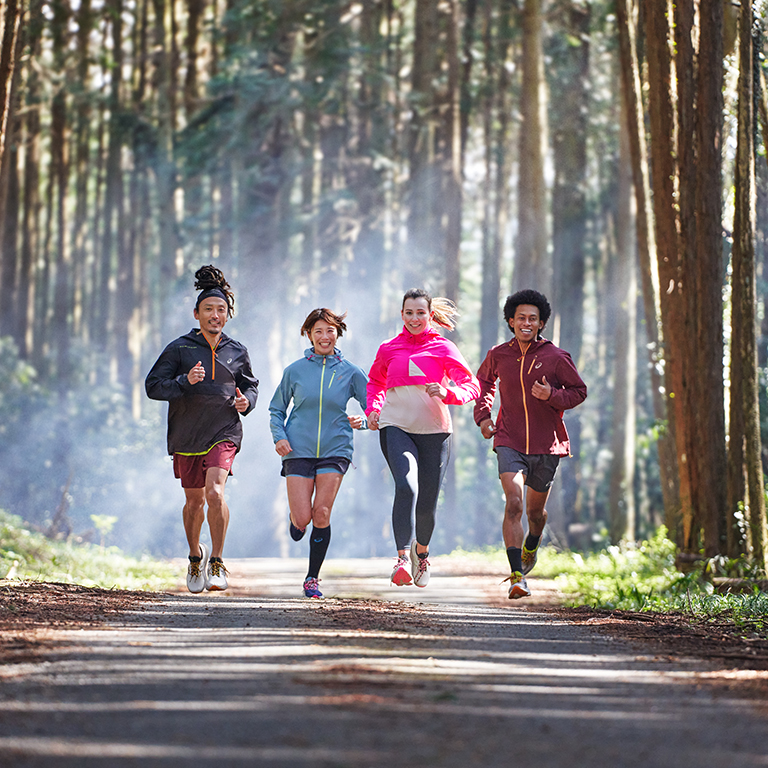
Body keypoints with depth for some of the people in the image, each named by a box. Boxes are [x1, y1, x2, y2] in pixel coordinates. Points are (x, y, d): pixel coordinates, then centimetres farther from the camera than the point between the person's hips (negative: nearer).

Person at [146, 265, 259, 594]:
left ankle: (217, 562, -10)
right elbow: (153, 386, -6)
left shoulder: (237, 352, 5)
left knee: (215, 492, -21)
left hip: (224, 432, -1)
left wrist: (247, 401, -2)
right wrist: (185, 381, -21)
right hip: (186, 435, 1)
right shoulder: (179, 348, -2)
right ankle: (196, 555, 38)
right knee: (194, 501, 12)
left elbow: (250, 384, 20)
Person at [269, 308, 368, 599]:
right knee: (302, 520, -8)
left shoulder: (351, 373, 4)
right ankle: (295, 517, 31)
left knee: (322, 514, -10)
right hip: (299, 450, 0)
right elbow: (276, 410, 11)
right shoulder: (295, 371, 3)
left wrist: (362, 421, -13)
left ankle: (312, 578, 5)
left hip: (335, 449, 0)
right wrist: (279, 437, -6)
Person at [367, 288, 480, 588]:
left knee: (427, 503, 5)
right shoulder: (389, 349, 9)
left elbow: (472, 386, 2)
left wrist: (447, 392, -18)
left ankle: (422, 551, 36)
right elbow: (375, 383, 26)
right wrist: (373, 408, 7)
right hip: (396, 427, 0)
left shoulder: (444, 349, 3)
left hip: (434, 431, 0)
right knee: (406, 486, -26)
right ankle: (402, 558, -30)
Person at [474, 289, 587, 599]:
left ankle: (531, 546, 50)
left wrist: (552, 395, -17)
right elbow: (485, 380, 21)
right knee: (513, 503, -19)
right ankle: (517, 577, -22)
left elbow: (579, 391, 2)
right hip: (509, 442, 0)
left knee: (535, 509, 15)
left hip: (546, 445, 0)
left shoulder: (556, 357, -7)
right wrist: (483, 414, 9)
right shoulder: (498, 355, 0)